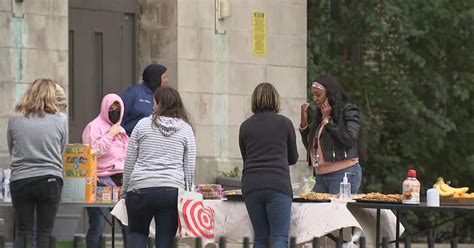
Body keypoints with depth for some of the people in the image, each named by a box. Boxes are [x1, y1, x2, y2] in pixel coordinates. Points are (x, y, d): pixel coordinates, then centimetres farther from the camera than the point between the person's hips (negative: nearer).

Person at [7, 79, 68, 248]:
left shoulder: (14, 118, 0)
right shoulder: (60, 119, -1)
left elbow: (11, 150, 12)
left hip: (20, 180, 1)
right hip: (50, 180, -1)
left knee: (23, 233, 8)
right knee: (44, 234, 6)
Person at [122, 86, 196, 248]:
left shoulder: (143, 124, 4)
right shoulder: (186, 129, 6)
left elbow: (129, 161, 7)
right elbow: (190, 167, 5)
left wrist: (125, 188, 18)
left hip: (140, 188, 0)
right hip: (172, 190, 0)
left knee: (137, 233, 18)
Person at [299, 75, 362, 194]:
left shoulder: (349, 111, -2)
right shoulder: (319, 115, 16)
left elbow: (349, 140, -16)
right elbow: (310, 146, 20)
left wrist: (327, 119, -9)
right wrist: (304, 122, 6)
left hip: (343, 174, -7)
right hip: (321, 175, 7)